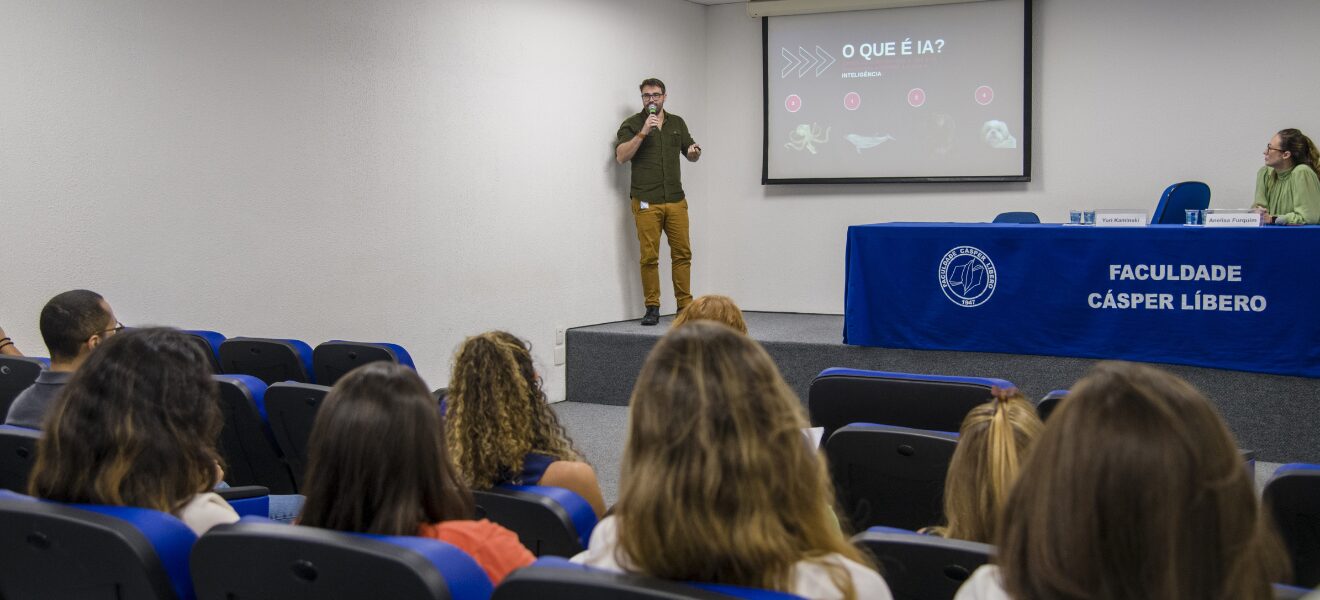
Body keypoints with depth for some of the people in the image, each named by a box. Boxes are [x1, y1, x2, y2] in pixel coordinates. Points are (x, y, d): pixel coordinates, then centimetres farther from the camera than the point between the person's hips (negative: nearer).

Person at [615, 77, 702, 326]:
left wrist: (694, 152, -2)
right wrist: (642, 133, -17)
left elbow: (690, 155, 22)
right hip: (646, 202, -3)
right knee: (649, 257, -4)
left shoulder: (677, 123, 14)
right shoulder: (632, 125, 3)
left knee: (682, 254, 2)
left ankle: (685, 306, 9)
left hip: (676, 200, 3)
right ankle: (652, 308, 2)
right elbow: (621, 156, -9)